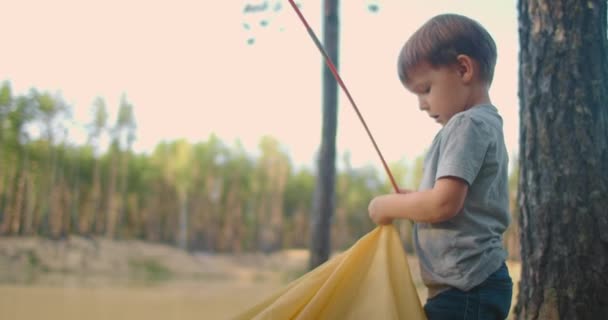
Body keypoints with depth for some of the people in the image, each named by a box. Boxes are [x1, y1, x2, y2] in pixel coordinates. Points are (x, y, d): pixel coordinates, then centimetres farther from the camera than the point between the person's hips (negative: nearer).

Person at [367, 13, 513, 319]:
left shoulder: (467, 124, -11)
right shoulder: (487, 124, 19)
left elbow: (444, 203, -21)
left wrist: (388, 206, -6)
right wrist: (412, 200, 13)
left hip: (466, 288, -10)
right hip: (476, 282, 10)